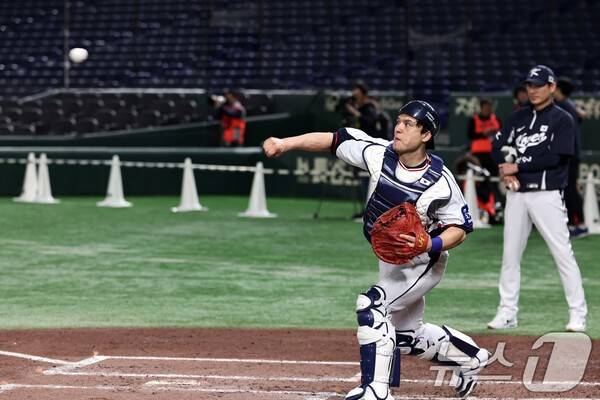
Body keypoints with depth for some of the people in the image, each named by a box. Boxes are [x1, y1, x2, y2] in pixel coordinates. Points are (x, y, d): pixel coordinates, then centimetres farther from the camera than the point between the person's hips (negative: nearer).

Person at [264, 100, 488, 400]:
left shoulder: (441, 183, -26)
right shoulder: (380, 154, -14)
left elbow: (460, 228, -15)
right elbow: (334, 140, -11)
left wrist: (431, 245, -34)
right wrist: (285, 144, -21)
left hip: (422, 263, -7)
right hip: (389, 260, 7)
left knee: (372, 305, -27)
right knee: (407, 335, 20)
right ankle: (470, 358, 44)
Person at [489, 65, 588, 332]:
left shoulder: (562, 120, -3)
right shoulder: (517, 117, 14)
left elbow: (555, 157, -14)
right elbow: (498, 147, 11)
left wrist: (518, 165, -14)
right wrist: (506, 169, -9)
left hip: (547, 195, -5)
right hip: (517, 194, 5)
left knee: (562, 253, -7)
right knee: (510, 254, 6)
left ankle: (578, 314, -4)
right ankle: (507, 313, 14)